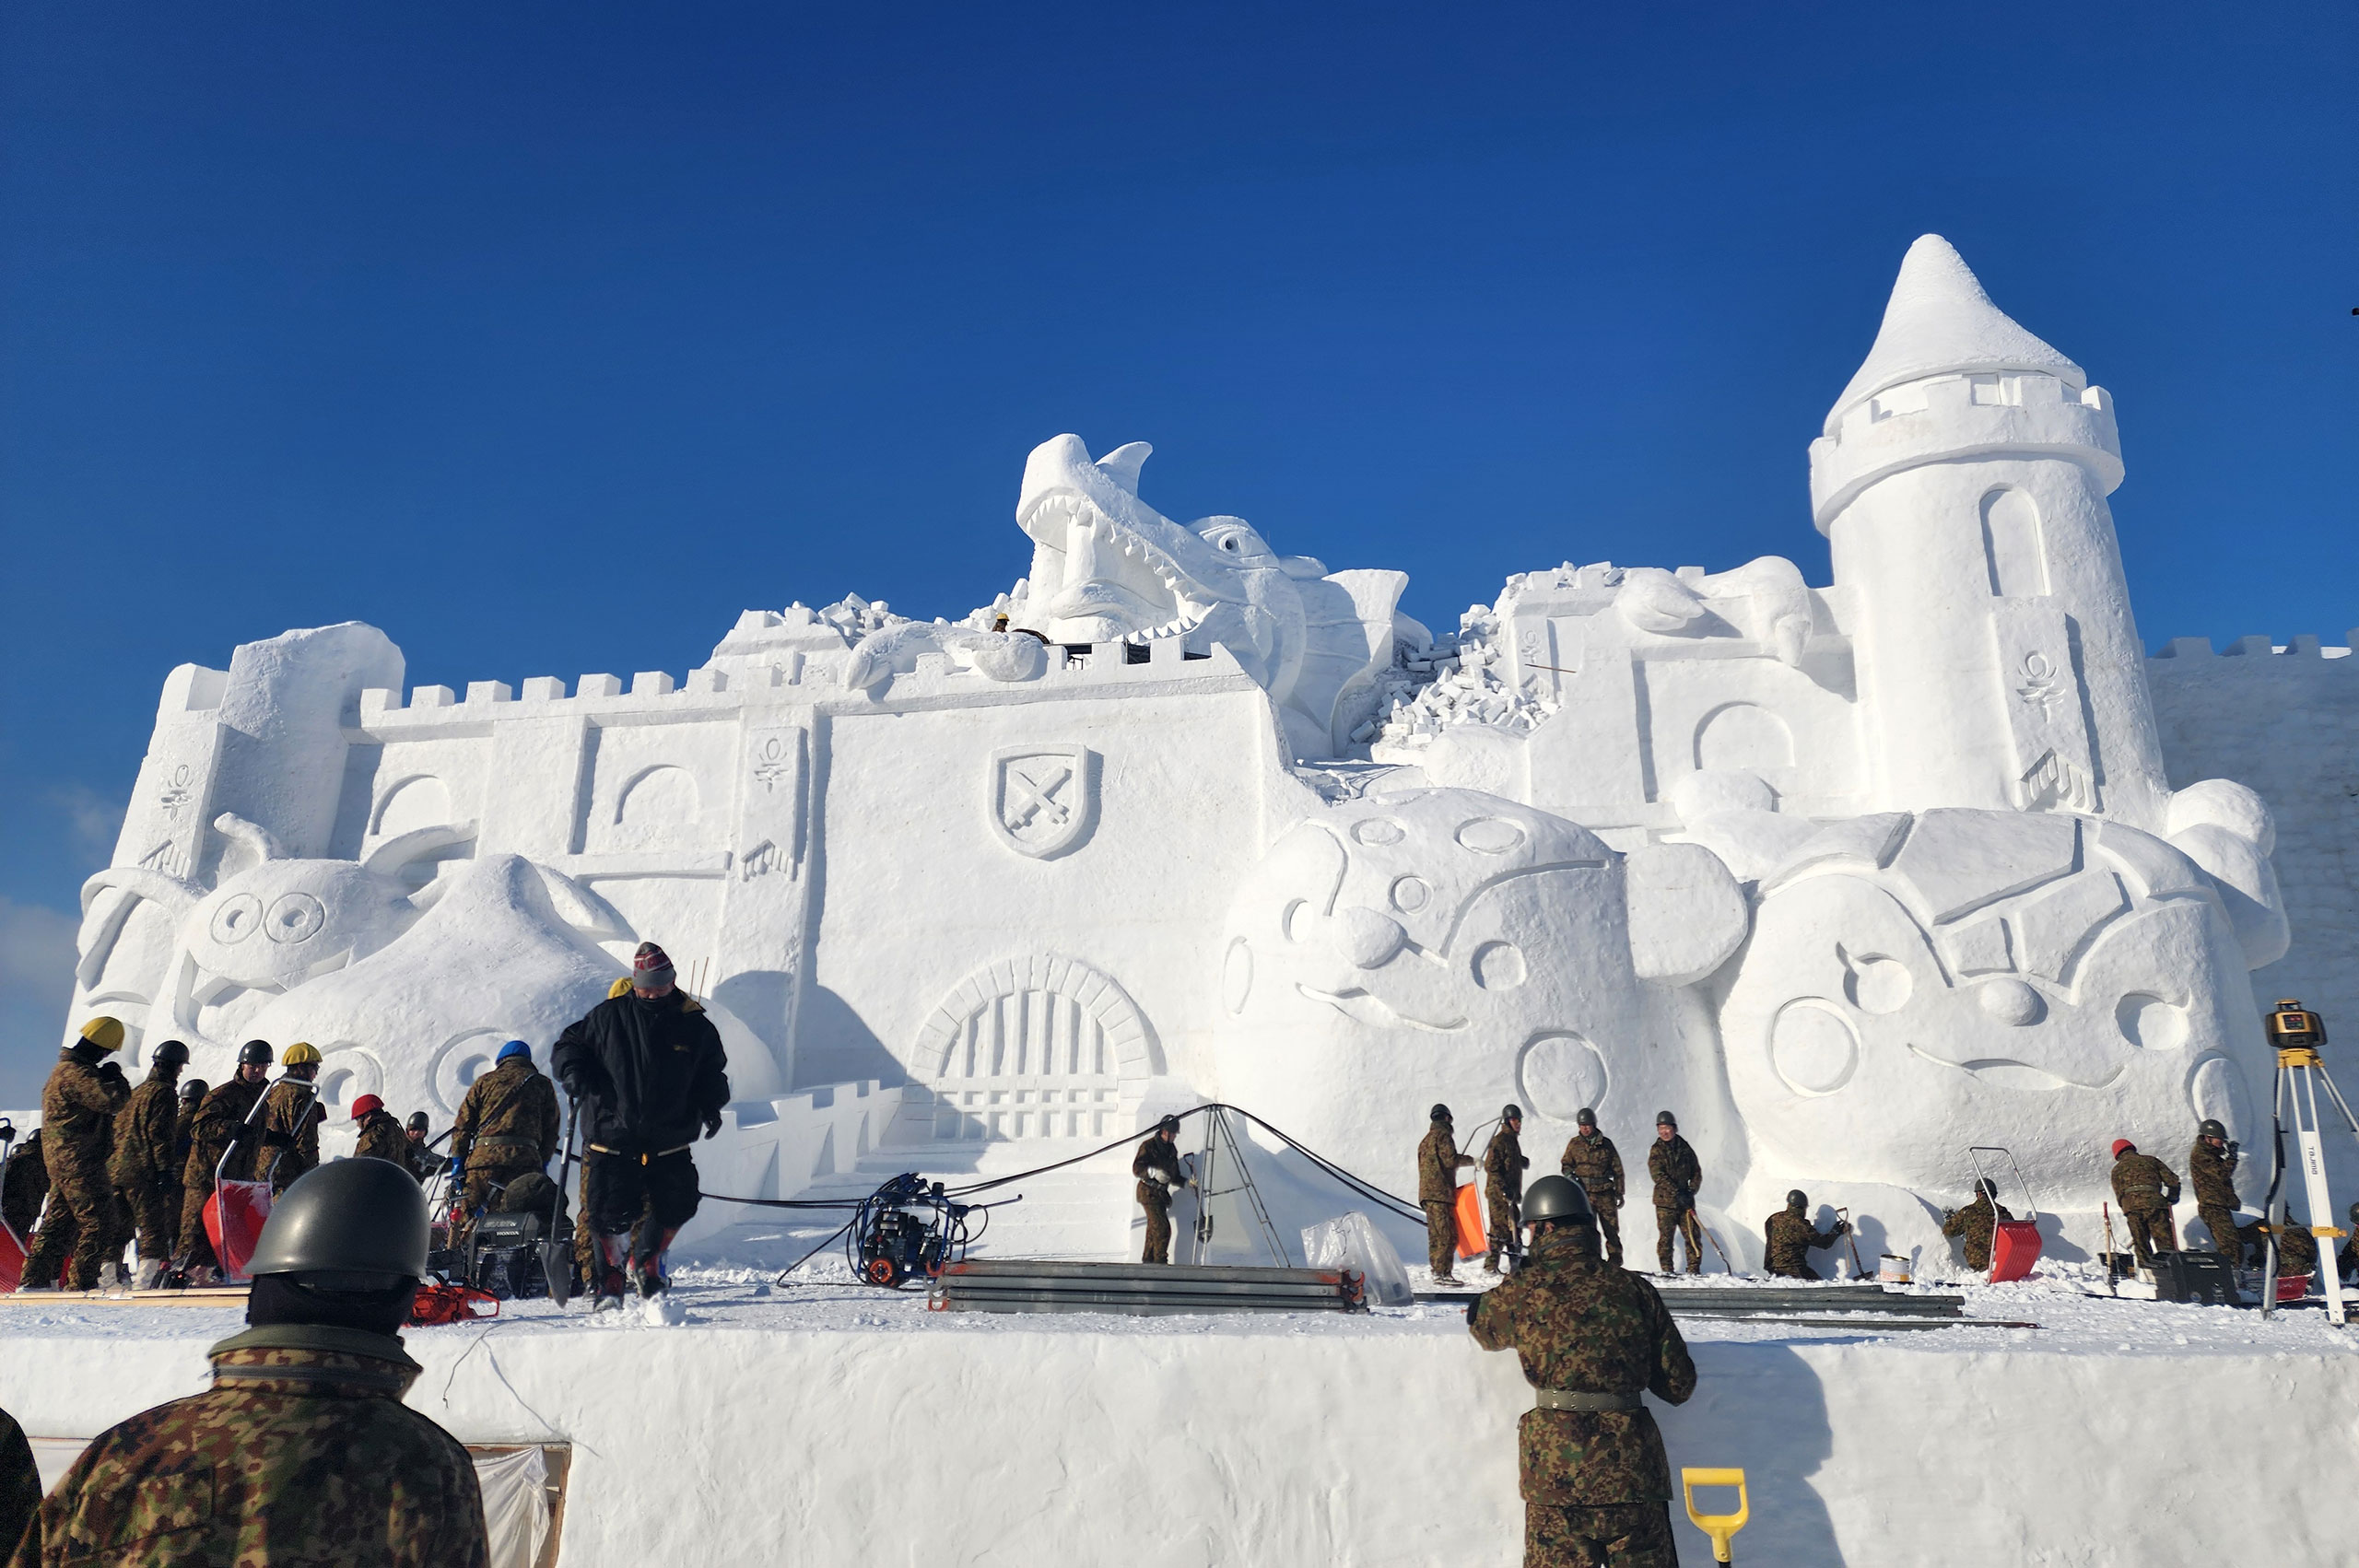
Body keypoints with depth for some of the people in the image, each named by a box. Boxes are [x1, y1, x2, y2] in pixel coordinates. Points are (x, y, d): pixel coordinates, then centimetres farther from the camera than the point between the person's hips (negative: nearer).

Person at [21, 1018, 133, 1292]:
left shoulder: (67, 1068, 15)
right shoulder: (76, 1074, -19)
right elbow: (112, 1101, -29)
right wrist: (116, 1078, -12)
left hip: (64, 1159, 11)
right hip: (78, 1160, -10)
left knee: (61, 1219, 15)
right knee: (97, 1218, -6)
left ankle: (35, 1278, 19)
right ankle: (84, 1282, -3)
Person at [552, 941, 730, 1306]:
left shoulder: (695, 1025, 3)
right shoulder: (609, 1016, 0)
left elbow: (712, 1072, 15)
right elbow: (568, 1045, 9)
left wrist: (711, 1105, -3)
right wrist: (575, 1074, -12)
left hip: (669, 1145, 2)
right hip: (614, 1142, -1)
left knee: (677, 1208, -1)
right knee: (608, 1217, -2)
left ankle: (645, 1263, 28)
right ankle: (610, 1281, 23)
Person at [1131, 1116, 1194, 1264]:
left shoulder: (1171, 1149, 12)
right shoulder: (1149, 1146, -11)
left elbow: (1174, 1175, 18)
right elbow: (1137, 1168, -18)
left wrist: (1187, 1182, 1)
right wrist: (1154, 1172, -32)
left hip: (1161, 1193, 8)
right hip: (1148, 1192, -8)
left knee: (1154, 1228, 12)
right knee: (1162, 1228, -16)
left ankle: (1148, 1260, 21)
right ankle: (1160, 1262, -11)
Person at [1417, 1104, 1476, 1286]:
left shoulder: (1425, 1140, 23)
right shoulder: (1443, 1134, -4)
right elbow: (1450, 1159, -14)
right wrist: (1471, 1160, -2)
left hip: (1427, 1193, 9)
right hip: (1441, 1192, -9)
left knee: (1435, 1235, 9)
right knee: (1448, 1234, -11)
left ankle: (1436, 1271, 8)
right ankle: (1443, 1272, -17)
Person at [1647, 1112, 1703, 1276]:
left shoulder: (1685, 1149, 7)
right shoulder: (1656, 1151, -1)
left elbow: (1697, 1172, 12)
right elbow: (1658, 1175, -13)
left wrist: (1691, 1190, -5)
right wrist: (1677, 1192, -22)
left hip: (1686, 1201, 3)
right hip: (1665, 1201, -3)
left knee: (1693, 1235, 0)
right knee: (1666, 1237, -2)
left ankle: (1694, 1269, 11)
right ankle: (1667, 1270, 7)